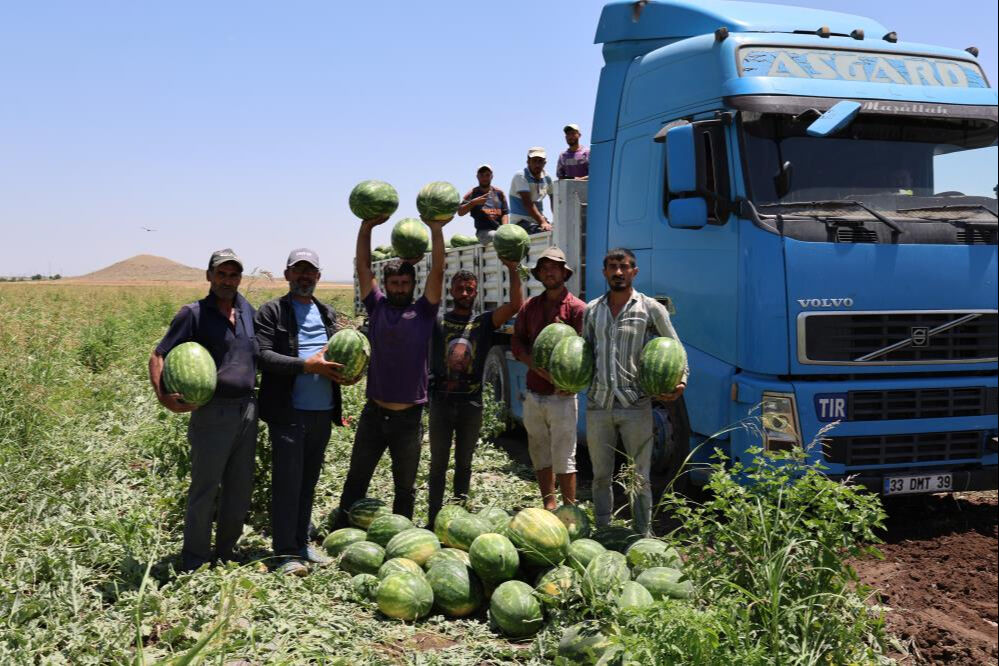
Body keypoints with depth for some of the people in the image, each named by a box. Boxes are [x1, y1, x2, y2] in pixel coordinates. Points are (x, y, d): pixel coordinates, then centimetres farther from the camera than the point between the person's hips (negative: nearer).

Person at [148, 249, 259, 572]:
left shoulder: (248, 310, 12)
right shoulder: (194, 314, -5)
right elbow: (158, 356, -6)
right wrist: (162, 395, -23)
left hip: (247, 409, 6)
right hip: (213, 412, -6)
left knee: (239, 489, 13)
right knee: (205, 490, 2)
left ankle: (226, 554, 28)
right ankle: (195, 563, 15)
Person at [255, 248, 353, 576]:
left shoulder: (328, 313, 17)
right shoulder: (272, 311, -1)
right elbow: (263, 356, -12)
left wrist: (346, 371, -3)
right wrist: (306, 366, -22)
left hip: (323, 411, 6)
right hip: (288, 411, -6)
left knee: (309, 480, 14)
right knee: (287, 481, -2)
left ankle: (302, 543, 25)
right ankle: (286, 552, 6)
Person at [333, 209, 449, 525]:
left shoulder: (424, 311, 1)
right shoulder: (377, 307, 5)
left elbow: (437, 272, -7)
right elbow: (363, 267, 1)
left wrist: (436, 230, -15)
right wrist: (366, 227, -7)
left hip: (410, 416, -1)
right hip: (374, 413, 1)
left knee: (405, 487, 12)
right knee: (356, 480, 8)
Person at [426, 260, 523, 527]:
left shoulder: (485, 322, 3)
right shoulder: (437, 321, 3)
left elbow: (515, 305, -9)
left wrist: (512, 270, -17)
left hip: (471, 403, 1)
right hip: (441, 401, -1)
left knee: (464, 462, 11)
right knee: (438, 463, 4)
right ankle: (433, 519, 10)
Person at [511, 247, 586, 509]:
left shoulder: (576, 308, -4)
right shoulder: (530, 306, 12)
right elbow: (517, 344, 7)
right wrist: (538, 367, -10)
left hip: (561, 396, -5)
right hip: (533, 394, 5)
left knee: (564, 459, -3)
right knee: (540, 455, 12)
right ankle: (549, 507, 23)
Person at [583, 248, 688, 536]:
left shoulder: (651, 309, 1)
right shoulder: (591, 310, 11)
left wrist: (680, 381, -11)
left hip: (635, 405, -3)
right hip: (597, 404, 3)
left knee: (639, 477, 4)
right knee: (601, 475, 12)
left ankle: (643, 535, 15)